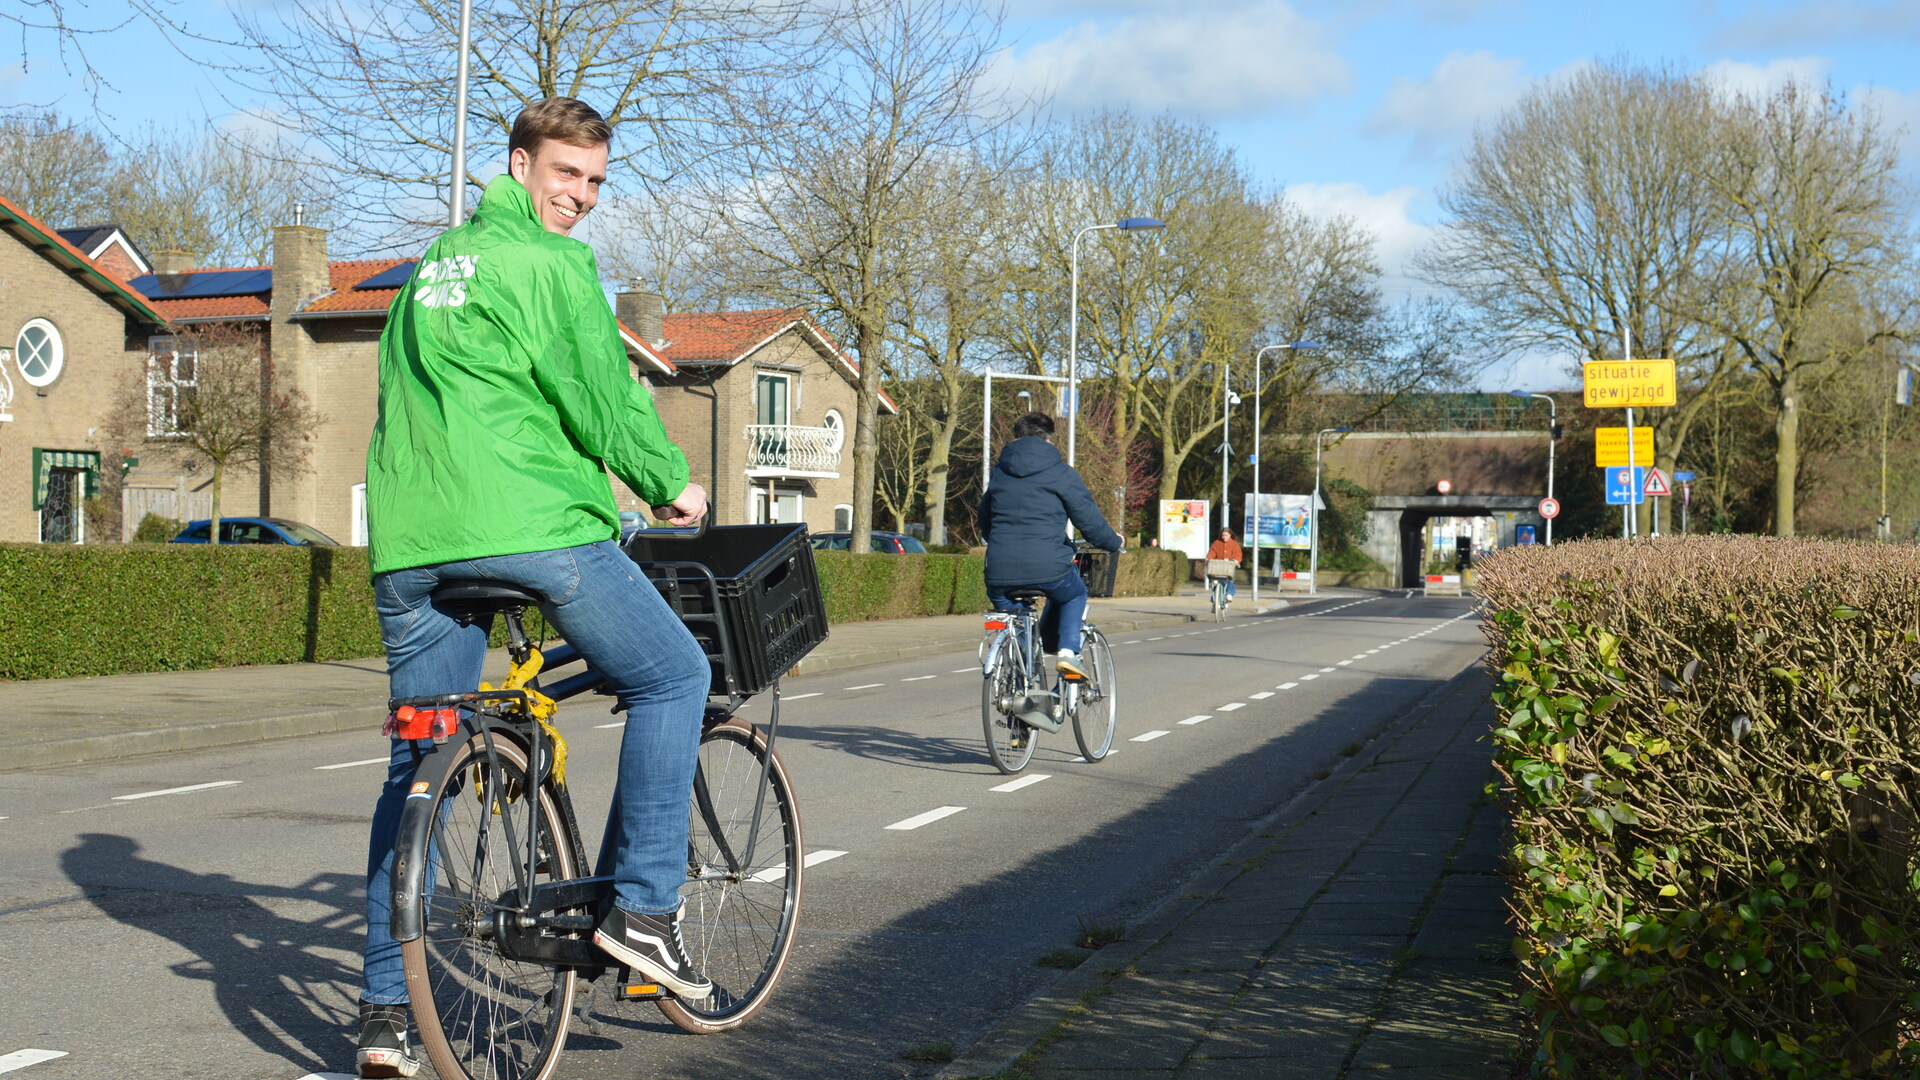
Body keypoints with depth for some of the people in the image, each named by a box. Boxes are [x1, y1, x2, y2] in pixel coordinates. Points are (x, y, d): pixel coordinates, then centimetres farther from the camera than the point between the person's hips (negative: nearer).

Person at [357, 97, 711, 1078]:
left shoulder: (433, 265, 24)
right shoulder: (548, 263, -2)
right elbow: (603, 396, -5)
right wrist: (671, 484, 9)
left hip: (409, 540, 8)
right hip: (530, 526, -8)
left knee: (418, 767, 11)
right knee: (673, 674, 10)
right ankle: (642, 905, 5)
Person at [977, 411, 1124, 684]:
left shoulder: (998, 473, 17)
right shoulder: (1060, 473, 2)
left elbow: (984, 524, 27)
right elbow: (1089, 520, 1)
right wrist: (1113, 542, 20)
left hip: (1000, 572, 3)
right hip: (1048, 569, -3)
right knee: (1074, 594, 29)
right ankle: (1067, 651, 9)